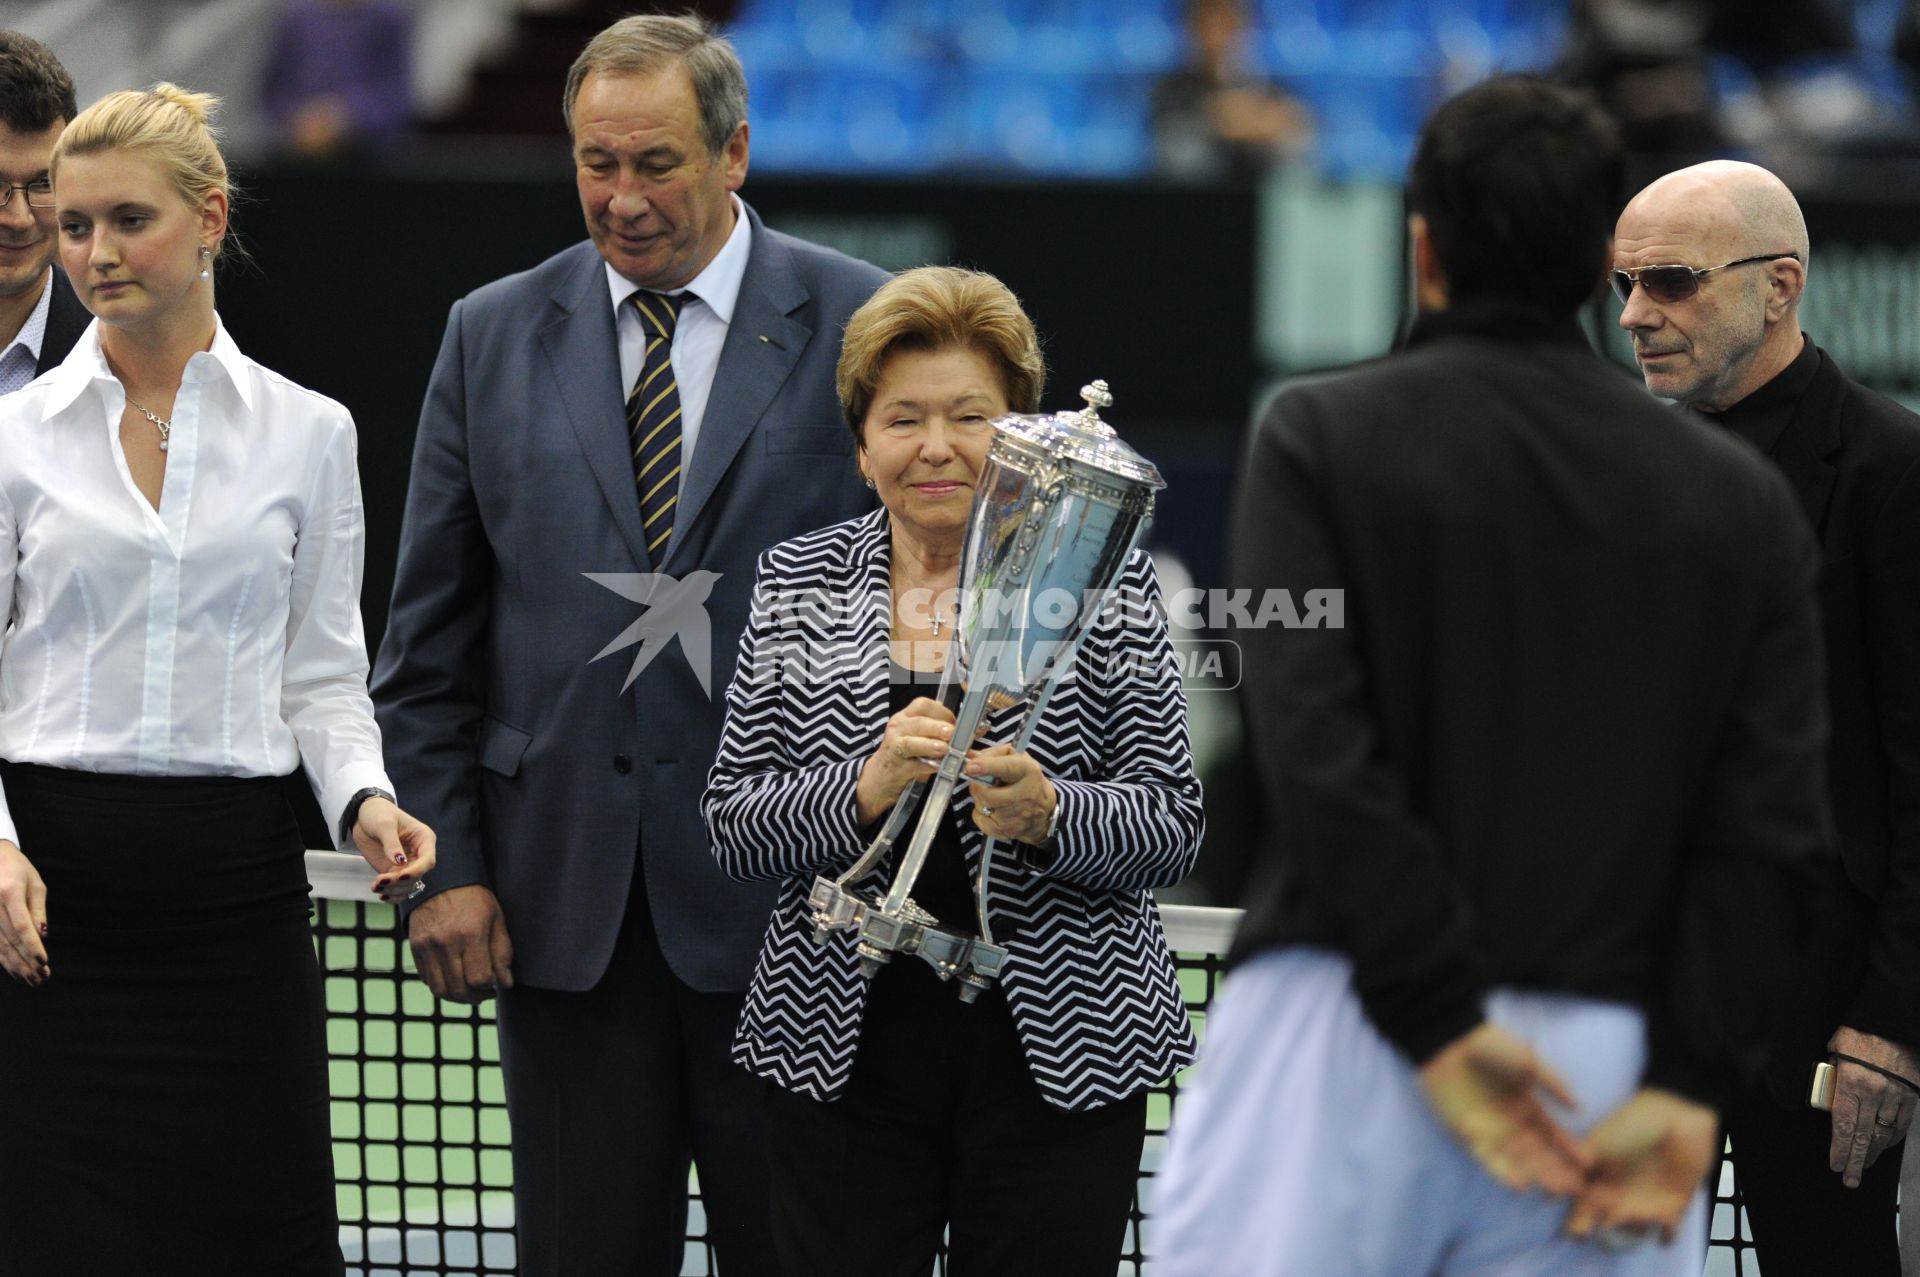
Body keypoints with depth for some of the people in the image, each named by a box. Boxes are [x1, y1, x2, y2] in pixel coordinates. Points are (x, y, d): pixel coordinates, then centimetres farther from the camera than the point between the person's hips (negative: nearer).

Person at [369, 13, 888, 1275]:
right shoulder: (494, 337, 8)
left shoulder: (859, 324, 0)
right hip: (564, 893, 2)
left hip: (787, 886, -2)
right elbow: (430, 638, 10)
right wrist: (446, 865, 1)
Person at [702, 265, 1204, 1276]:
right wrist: (862, 791, -16)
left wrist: (1049, 814, -20)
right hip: (843, 1048, 1)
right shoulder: (796, 583, 6)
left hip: (1054, 1053, -1)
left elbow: (1173, 831, -1)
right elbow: (731, 830, 2)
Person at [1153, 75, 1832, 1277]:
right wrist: (1687, 1084, -4)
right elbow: (1772, 826, 1)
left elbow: (1318, 751, -10)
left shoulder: (1322, 437, 3)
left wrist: (1439, 1027, -11)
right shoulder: (1743, 499, 10)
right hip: (1610, 1060, 3)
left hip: (1343, 1030, -2)